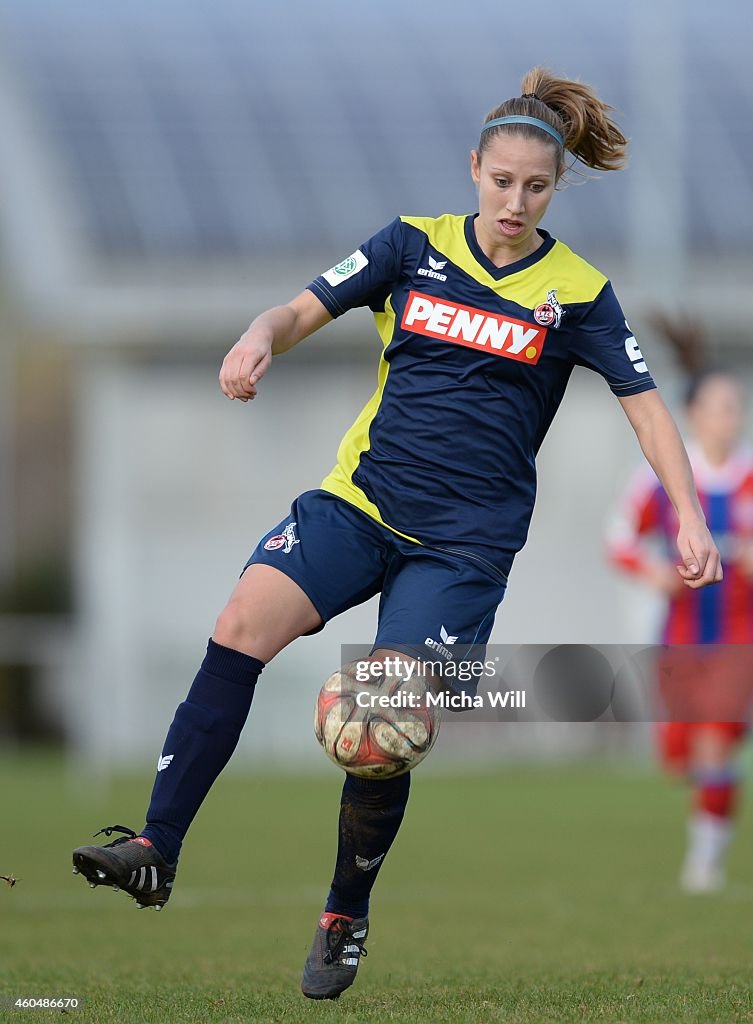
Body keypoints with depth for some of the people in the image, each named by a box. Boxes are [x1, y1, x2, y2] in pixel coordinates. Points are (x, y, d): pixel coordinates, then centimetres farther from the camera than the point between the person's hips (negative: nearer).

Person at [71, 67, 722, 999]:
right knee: (242, 627, -22)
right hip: (360, 499, 2)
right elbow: (306, 309, 4)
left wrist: (690, 519, -10)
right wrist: (261, 337, -20)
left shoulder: (575, 292, 0)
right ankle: (154, 851, -24)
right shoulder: (416, 246, 5)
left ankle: (346, 916, 13)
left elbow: (643, 402, 2)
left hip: (465, 538, -2)